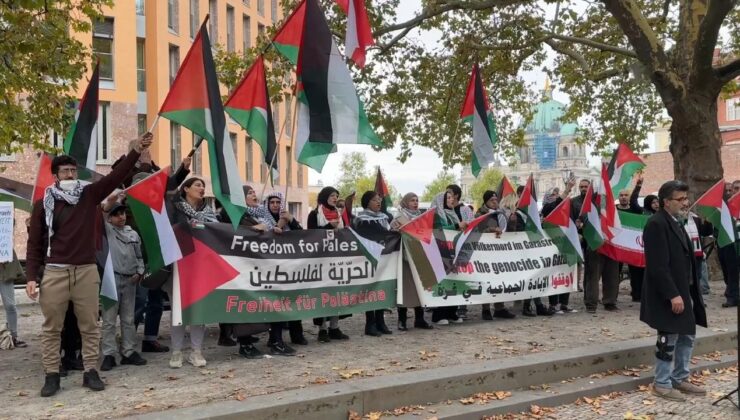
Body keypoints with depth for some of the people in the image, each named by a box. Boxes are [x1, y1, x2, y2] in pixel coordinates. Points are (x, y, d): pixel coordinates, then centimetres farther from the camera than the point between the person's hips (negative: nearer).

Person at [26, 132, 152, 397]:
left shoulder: (89, 194, 6)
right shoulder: (44, 204, 4)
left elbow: (116, 176, -5)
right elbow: (34, 243, 4)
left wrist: (137, 151, -17)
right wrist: (31, 277, -4)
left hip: (87, 271, 1)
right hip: (54, 272, -1)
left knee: (89, 325, 6)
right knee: (51, 328, 5)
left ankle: (90, 372, 15)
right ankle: (51, 375, 14)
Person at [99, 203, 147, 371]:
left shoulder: (133, 234, 14)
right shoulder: (106, 230, 2)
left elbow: (139, 257, 18)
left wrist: (139, 272, 4)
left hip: (130, 280, 4)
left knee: (128, 319, 10)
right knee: (109, 319, -3)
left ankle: (128, 352, 18)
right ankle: (109, 355, 2)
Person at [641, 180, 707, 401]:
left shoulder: (677, 223, 14)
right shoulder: (657, 224, -18)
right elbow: (658, 266, -23)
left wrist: (687, 292, 12)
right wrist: (673, 295, -24)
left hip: (684, 291, 10)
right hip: (669, 296, -10)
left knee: (687, 336, 16)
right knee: (669, 339, 0)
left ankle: (680, 379, 28)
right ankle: (662, 384, 13)